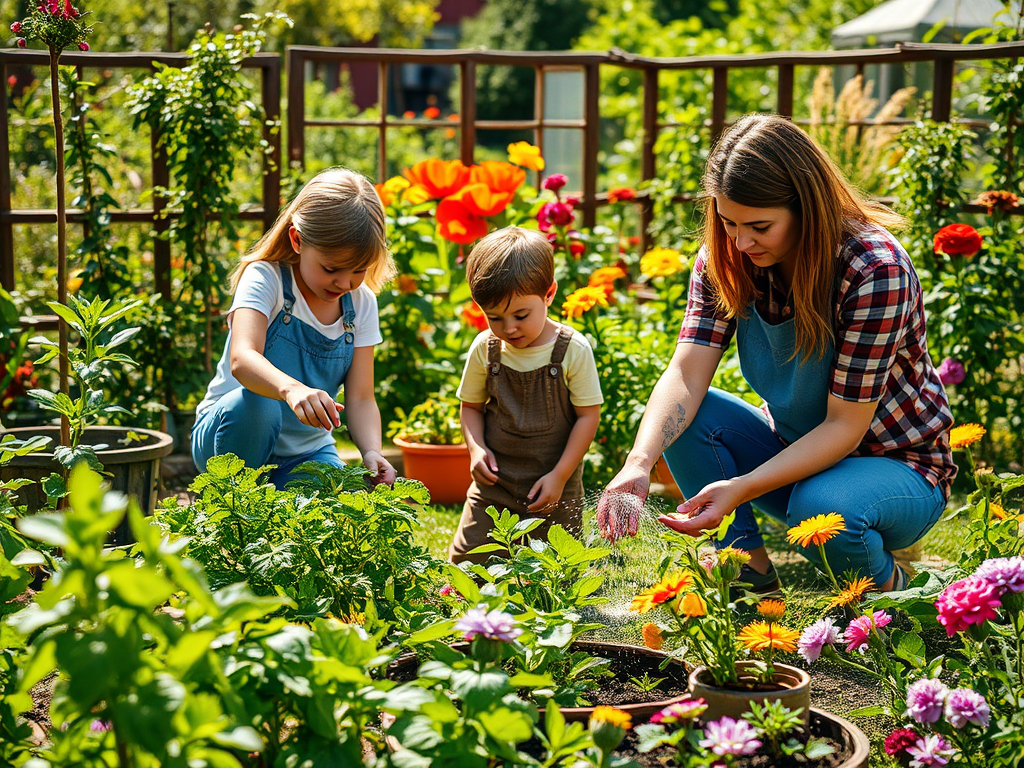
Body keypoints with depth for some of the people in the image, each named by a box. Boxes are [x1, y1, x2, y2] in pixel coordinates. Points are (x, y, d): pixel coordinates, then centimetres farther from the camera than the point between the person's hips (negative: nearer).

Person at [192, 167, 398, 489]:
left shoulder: (361, 304, 1)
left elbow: (360, 398, -3)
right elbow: (242, 360, -33)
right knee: (253, 405, -36)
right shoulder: (266, 278, -14)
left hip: (307, 451, 3)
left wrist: (372, 451, -25)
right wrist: (291, 388, -55)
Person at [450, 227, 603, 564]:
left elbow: (588, 416, -6)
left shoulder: (573, 350, -10)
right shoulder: (485, 349, -1)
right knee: (469, 562, 0)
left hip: (555, 485, -2)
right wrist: (476, 448, -6)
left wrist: (559, 476, -10)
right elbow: (471, 405, 12)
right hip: (494, 481, 2)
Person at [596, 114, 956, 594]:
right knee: (682, 415, -18)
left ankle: (887, 586, -3)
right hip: (797, 450, 5)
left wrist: (741, 489, -38)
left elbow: (844, 426, -26)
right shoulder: (726, 258, -9)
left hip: (900, 465, -5)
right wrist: (639, 462, -38)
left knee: (821, 510, -37)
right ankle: (754, 581, -9)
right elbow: (687, 374, -19)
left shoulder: (875, 270, -27)